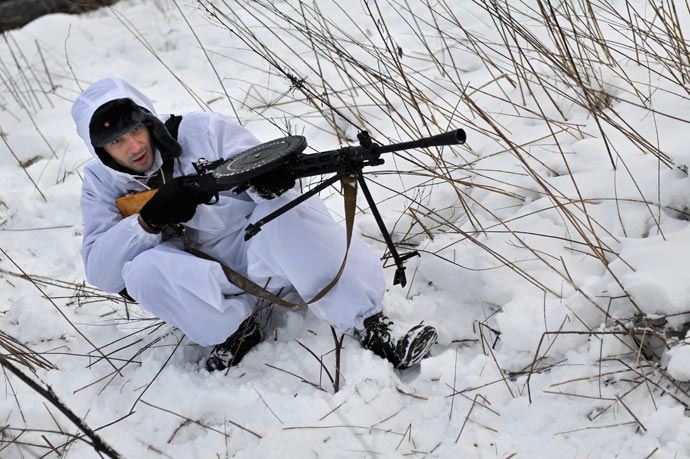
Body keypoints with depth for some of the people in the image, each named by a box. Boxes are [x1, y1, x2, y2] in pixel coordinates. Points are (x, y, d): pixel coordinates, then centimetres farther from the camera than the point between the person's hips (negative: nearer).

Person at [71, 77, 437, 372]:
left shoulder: (200, 130, -8)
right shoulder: (101, 183, -2)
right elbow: (100, 272, -11)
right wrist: (149, 220, -27)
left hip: (258, 254, -1)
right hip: (202, 278, 2)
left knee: (288, 211, -34)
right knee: (143, 270, -30)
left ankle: (370, 328, -29)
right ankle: (236, 329, -11)